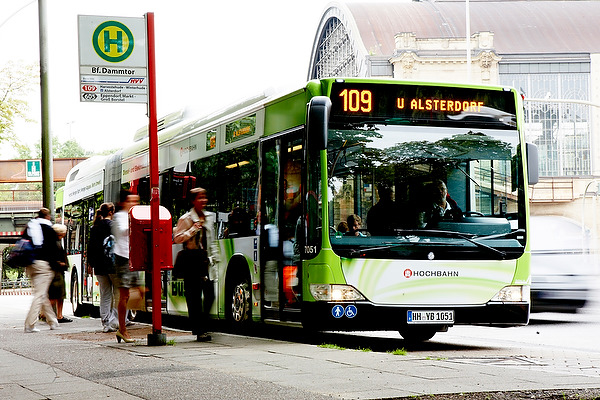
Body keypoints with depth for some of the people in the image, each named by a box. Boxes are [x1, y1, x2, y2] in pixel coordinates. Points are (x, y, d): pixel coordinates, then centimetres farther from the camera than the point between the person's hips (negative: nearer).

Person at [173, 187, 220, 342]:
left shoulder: (209, 217, 16)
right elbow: (177, 238, -8)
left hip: (206, 258, 5)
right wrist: (193, 230, -14)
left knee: (210, 295, 0)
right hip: (192, 258, -5)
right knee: (194, 296, -3)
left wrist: (214, 256, 17)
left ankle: (203, 327, 15)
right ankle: (199, 330, 0)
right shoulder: (186, 219, -3)